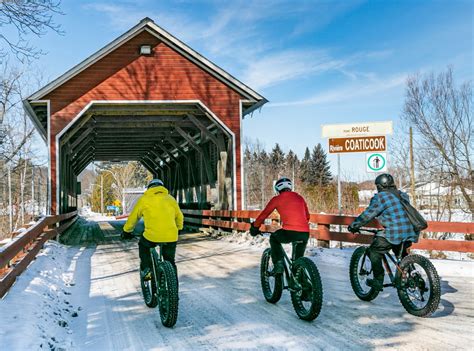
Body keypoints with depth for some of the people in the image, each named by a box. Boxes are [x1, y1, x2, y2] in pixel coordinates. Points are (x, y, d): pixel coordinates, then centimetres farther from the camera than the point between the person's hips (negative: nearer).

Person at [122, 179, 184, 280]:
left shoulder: (144, 199, 9)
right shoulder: (170, 199, 16)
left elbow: (133, 217, 18)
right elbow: (179, 217, 26)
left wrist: (126, 231, 33)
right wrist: (178, 228, 45)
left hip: (152, 236, -2)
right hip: (171, 237, 2)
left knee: (143, 245, 30)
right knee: (170, 261, 20)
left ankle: (146, 270, 18)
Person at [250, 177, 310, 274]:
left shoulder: (277, 199, 10)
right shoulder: (300, 197, 22)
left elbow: (264, 214, 17)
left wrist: (255, 227, 32)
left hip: (289, 232, -4)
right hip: (305, 234, 4)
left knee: (274, 238, 26)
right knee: (302, 241, 38)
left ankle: (278, 265, 12)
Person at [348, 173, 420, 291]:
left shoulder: (380, 197, -4)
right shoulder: (403, 196, 19)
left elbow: (368, 215, -5)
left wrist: (353, 226, 6)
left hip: (394, 234, -8)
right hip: (411, 233, 8)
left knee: (374, 252, 7)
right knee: (400, 252, 33)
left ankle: (378, 281, 5)